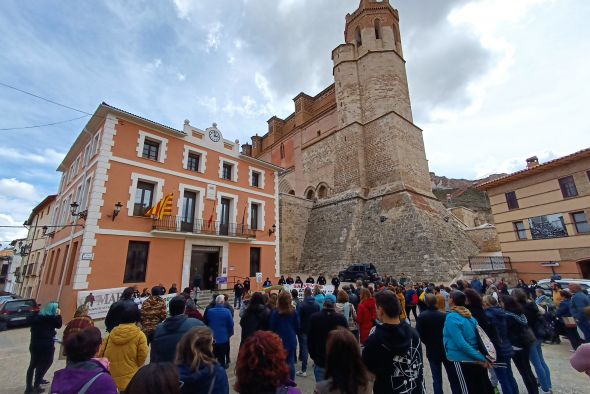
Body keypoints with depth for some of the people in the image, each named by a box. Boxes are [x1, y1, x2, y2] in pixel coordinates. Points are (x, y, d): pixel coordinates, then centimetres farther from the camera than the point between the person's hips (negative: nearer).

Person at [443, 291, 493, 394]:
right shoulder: (469, 315, 3)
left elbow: (461, 344, -24)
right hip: (475, 360, 7)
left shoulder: (451, 317, -20)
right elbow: (476, 337, 6)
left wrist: (481, 359, -16)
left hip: (460, 361, -7)